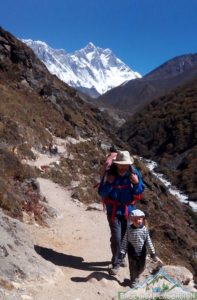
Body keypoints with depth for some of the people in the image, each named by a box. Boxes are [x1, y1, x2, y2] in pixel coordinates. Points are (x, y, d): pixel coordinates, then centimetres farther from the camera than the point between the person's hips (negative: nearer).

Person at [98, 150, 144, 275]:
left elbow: (139, 194, -3)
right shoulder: (110, 174, -15)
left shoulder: (134, 173, -9)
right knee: (116, 238, -7)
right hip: (114, 211, -2)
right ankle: (116, 263, 10)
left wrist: (137, 183, -22)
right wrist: (108, 183, -28)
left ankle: (119, 257, 38)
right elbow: (101, 193, -12)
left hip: (128, 210, 3)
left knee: (125, 236, 14)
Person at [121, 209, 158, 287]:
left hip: (142, 252, 2)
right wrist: (123, 252, -9)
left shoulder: (144, 229, -12)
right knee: (133, 268, 10)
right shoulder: (129, 229, -14)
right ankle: (133, 281, 32)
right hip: (132, 253, -2)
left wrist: (153, 253, -3)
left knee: (141, 267, 18)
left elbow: (148, 242, -5)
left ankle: (136, 276, 47)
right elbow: (125, 241, -7)